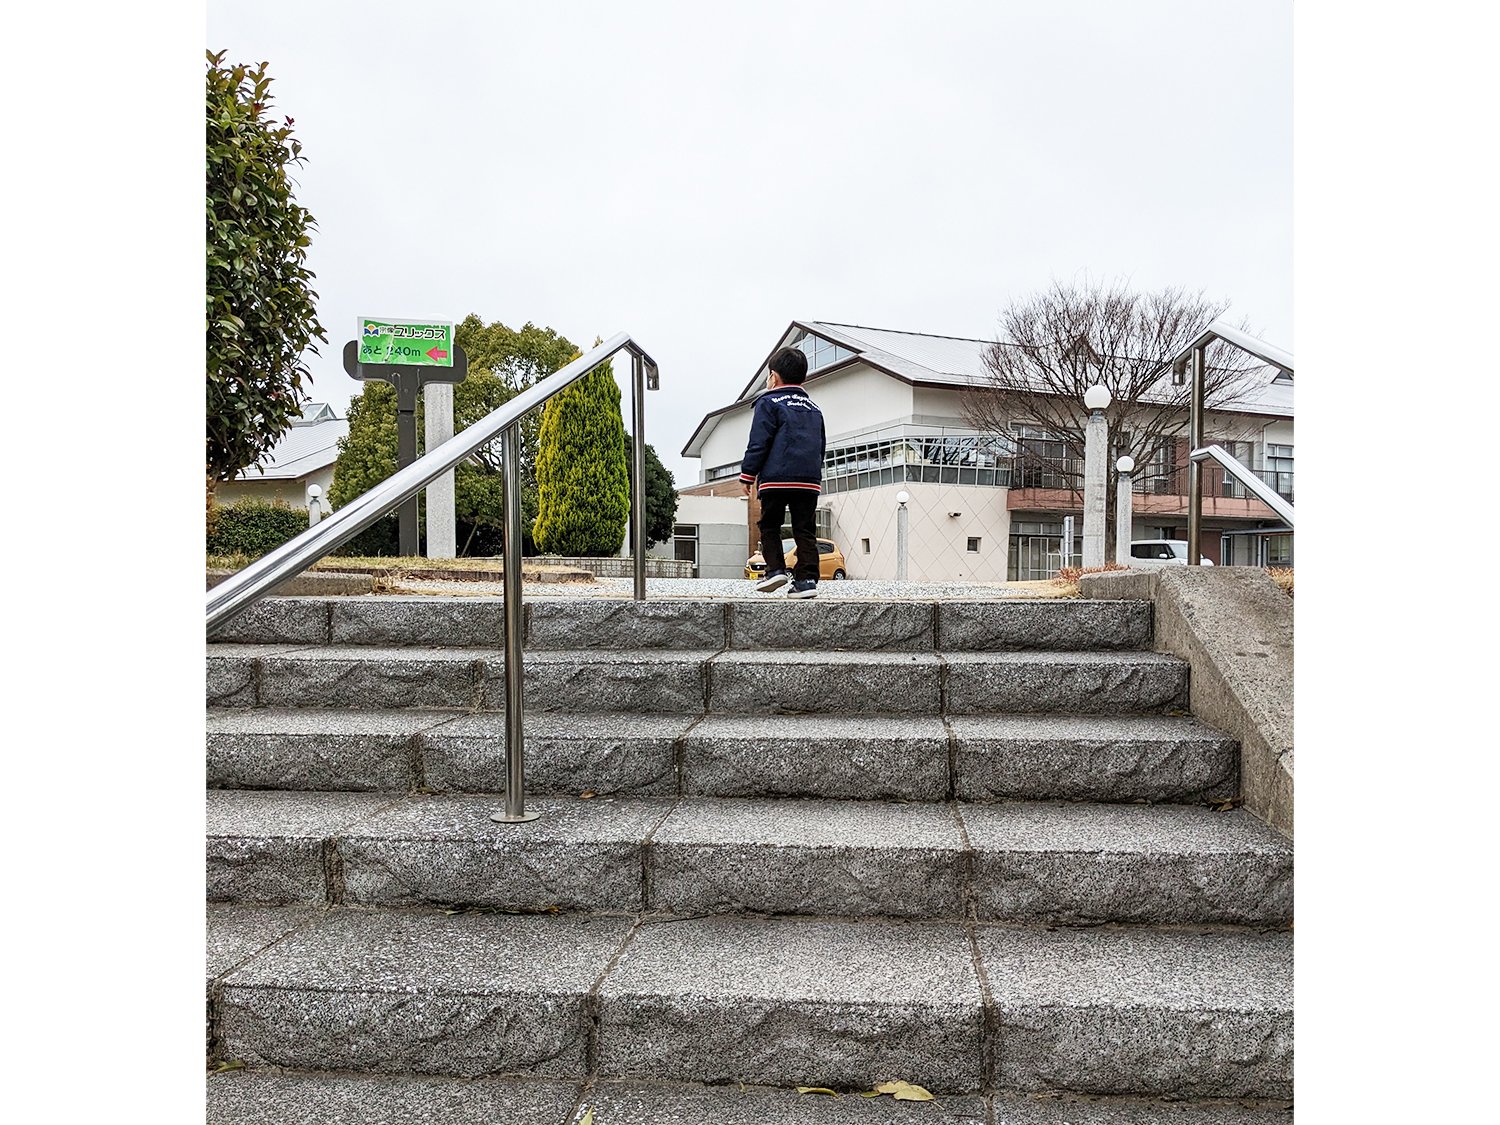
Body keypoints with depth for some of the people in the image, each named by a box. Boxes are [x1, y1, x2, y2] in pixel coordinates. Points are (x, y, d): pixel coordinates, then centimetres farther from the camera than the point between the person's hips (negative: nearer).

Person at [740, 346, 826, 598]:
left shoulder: (768, 403, 2)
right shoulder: (814, 408, 21)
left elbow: (758, 443, -5)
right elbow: (820, 446, 24)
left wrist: (748, 474, 1)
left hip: (776, 478, -5)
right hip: (810, 480, 5)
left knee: (769, 526, 8)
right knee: (805, 530, 4)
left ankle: (775, 569, -4)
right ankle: (807, 579, -2)